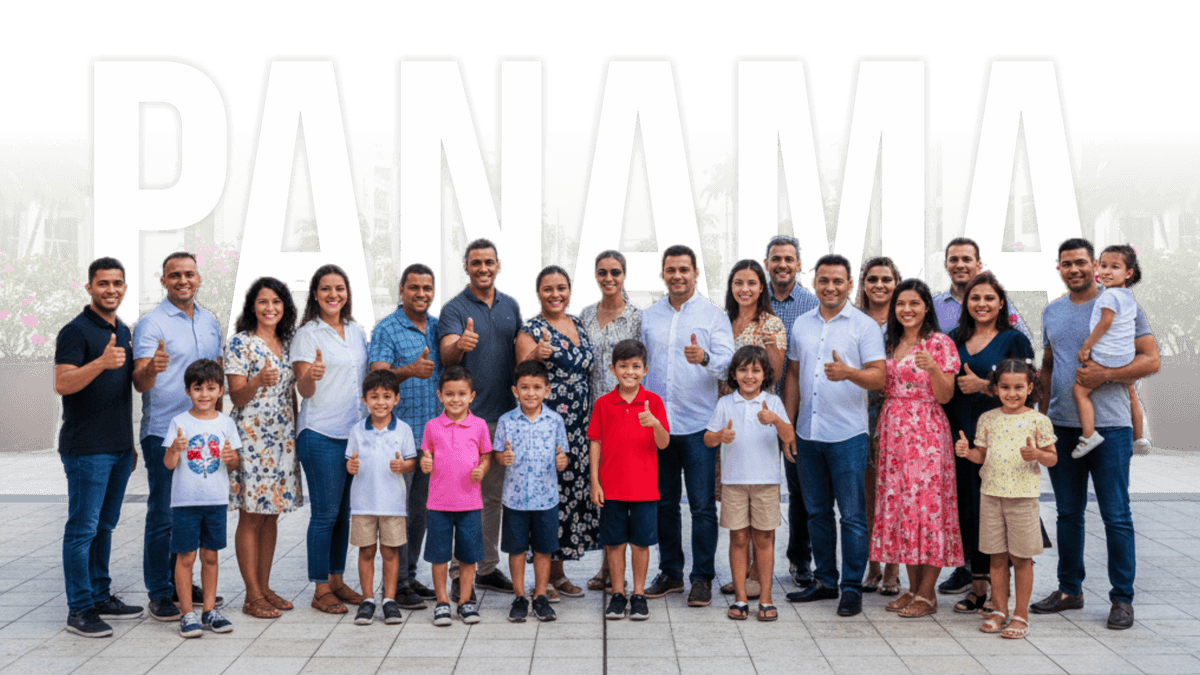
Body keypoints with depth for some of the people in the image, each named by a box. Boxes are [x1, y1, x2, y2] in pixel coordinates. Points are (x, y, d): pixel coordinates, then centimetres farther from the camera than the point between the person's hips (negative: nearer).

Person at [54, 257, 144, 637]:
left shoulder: (123, 332, 15)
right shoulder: (76, 331, -9)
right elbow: (62, 384, -20)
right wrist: (101, 362, -35)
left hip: (119, 448, 8)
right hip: (86, 449, -8)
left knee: (105, 526, 14)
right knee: (83, 528, -3)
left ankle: (101, 598, 23)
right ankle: (79, 610, 3)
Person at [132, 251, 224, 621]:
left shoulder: (209, 320, 12)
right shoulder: (151, 323, -7)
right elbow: (140, 382, -14)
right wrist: (152, 368, -36)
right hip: (163, 433, -6)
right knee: (163, 515, -2)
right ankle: (159, 593, 7)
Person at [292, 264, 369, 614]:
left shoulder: (357, 331, 12)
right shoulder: (307, 334, -5)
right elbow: (304, 390, -10)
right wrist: (311, 376, -31)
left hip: (356, 431, 6)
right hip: (321, 434, -6)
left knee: (345, 512, 11)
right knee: (325, 513, -3)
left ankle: (337, 580, 22)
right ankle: (321, 589, 6)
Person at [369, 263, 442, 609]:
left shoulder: (438, 327, 12)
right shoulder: (386, 330, -6)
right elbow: (378, 377, -18)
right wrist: (410, 370, -35)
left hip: (433, 433, 6)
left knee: (421, 508, 12)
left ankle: (410, 575, 22)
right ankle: (397, 584, 3)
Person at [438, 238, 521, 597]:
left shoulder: (511, 306, 10)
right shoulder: (454, 309, -7)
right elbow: (447, 356, -22)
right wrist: (459, 345, -44)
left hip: (504, 414, 5)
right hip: (466, 415, -5)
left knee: (495, 495, 13)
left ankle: (488, 567, 24)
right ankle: (460, 572, 6)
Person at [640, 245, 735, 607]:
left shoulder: (713, 315, 1)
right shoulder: (648, 316, 12)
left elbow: (728, 362, -9)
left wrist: (705, 358, -30)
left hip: (698, 425, -4)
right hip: (656, 424, 4)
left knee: (702, 505, -2)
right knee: (663, 502, 11)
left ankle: (703, 577, 8)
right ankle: (670, 572, 22)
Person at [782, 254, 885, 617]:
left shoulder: (865, 326, -3)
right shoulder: (801, 325, 12)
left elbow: (879, 376, -9)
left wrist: (849, 373, -29)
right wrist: (787, 424, 12)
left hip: (847, 435, -5)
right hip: (808, 435, 5)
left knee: (852, 514, -1)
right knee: (817, 512, 13)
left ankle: (852, 587, 8)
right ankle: (824, 580, 24)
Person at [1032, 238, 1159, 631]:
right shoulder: (1051, 312, 14)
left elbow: (1151, 361, -6)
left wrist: (1104, 375, -17)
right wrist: (1053, 400, 9)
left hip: (1109, 426, -5)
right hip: (1061, 426, 5)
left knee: (1116, 516, -2)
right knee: (1068, 513, 12)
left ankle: (1122, 599, 7)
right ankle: (1069, 590, 23)